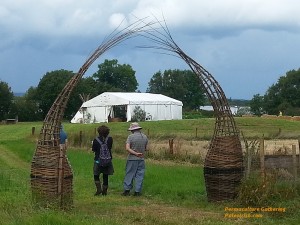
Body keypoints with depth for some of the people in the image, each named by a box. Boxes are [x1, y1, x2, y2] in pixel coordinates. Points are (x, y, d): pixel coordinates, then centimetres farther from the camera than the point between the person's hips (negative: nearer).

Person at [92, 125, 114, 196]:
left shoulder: (96, 140, -13)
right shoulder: (110, 139, -6)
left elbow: (93, 150, -3)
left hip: (98, 160, -2)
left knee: (96, 176, 12)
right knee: (105, 176, 12)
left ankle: (99, 189, -4)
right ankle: (104, 191, 14)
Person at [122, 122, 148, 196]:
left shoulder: (130, 137, -9)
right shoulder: (145, 137, 2)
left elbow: (127, 148, -18)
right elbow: (145, 149, 11)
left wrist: (135, 153, -16)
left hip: (132, 159, -3)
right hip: (141, 159, 3)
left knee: (129, 174, 6)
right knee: (139, 175, 7)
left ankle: (127, 190, 7)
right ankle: (137, 191, 6)